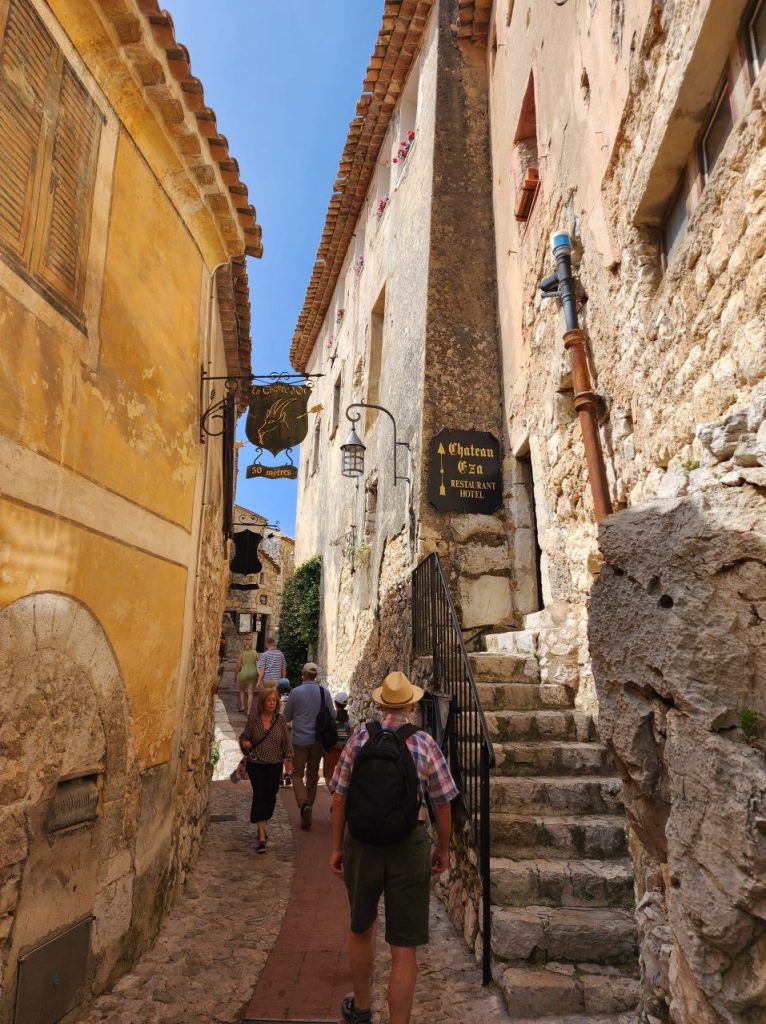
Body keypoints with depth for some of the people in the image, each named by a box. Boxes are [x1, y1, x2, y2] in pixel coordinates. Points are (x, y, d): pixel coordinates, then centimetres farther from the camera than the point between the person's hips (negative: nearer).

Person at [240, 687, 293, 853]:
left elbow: (286, 741, 3)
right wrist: (244, 743, -15)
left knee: (270, 796, 9)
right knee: (259, 796, -7)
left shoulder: (280, 719, -2)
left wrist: (288, 759, -4)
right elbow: (244, 737, 7)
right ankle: (262, 837, -4)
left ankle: (263, 824, 36)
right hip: (256, 765, -2)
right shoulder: (253, 719, -5)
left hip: (275, 765, 2)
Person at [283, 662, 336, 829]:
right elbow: (333, 716, 0)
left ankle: (304, 805, -14)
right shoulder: (324, 692, -6)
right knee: (313, 775, 17)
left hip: (300, 740, -3)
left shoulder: (296, 693, -12)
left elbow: (287, 717, -1)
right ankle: (308, 806, 25)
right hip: (318, 740, 3)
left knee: (297, 774, 7)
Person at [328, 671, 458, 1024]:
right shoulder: (424, 744, -8)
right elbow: (442, 804, -2)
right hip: (409, 846, -2)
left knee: (361, 928, 25)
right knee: (404, 948, 8)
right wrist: (443, 849, 12)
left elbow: (339, 798, -2)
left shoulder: (359, 738, -5)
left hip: (362, 842, 3)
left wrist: (336, 847, 9)